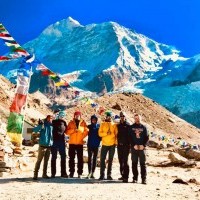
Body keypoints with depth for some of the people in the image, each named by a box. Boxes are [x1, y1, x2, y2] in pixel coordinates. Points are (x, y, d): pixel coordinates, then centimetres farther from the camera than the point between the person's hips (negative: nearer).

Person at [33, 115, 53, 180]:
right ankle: (35, 174, 1)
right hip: (42, 145, -5)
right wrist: (41, 126, -32)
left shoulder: (51, 125, 9)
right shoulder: (43, 125, -7)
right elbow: (35, 130, -19)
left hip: (49, 145, 6)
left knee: (46, 160, 11)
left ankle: (44, 174, 19)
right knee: (39, 160, -4)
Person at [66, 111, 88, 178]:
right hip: (72, 143, 1)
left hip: (80, 143, -1)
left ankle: (80, 173, 5)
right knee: (71, 158, 4)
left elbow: (86, 131, 3)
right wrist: (73, 130, -15)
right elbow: (67, 131, 0)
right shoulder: (71, 123, 7)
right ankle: (71, 172, 12)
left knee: (80, 158, 0)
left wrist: (82, 137, -8)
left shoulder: (83, 123, 6)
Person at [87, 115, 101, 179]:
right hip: (90, 144, 1)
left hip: (96, 144, 0)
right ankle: (89, 172, 1)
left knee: (94, 158, 4)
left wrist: (99, 140, -9)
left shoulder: (99, 126, 3)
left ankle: (92, 173, 9)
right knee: (89, 158, -1)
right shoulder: (89, 126, 7)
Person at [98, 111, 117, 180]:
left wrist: (116, 142, -6)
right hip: (104, 144, 0)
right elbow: (100, 133, -1)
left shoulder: (114, 125, 7)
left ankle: (109, 175, 11)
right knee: (102, 159, -4)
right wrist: (106, 133, -17)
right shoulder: (102, 124, 6)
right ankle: (102, 175, 1)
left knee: (110, 160, 6)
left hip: (112, 144, 1)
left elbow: (116, 134, 5)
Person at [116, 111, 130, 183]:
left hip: (126, 145, -5)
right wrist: (118, 142, 5)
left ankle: (126, 176, -8)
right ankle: (123, 175, 20)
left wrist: (128, 143, -10)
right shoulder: (118, 125, 13)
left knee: (125, 161, -9)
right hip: (120, 145, 6)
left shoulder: (128, 125, -1)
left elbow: (130, 135, -4)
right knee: (121, 161, 10)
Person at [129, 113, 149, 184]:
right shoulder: (131, 127, 7)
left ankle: (144, 178, 0)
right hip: (134, 147, 0)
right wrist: (134, 145, -10)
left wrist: (143, 145, -8)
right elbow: (130, 137, 2)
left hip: (142, 147, 0)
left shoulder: (143, 127, 8)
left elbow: (146, 137, 6)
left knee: (143, 163, -2)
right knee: (134, 163, 4)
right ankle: (135, 178, 10)